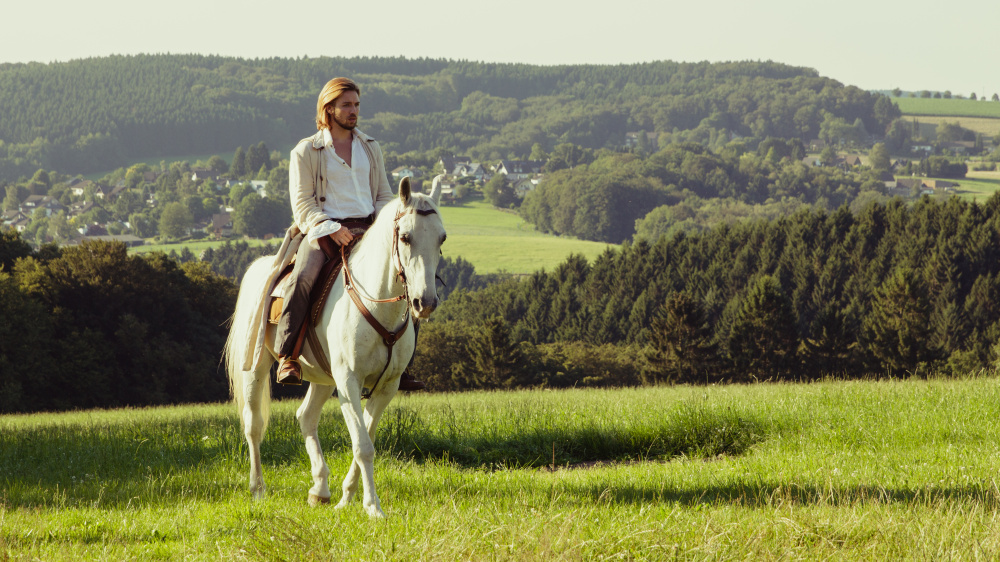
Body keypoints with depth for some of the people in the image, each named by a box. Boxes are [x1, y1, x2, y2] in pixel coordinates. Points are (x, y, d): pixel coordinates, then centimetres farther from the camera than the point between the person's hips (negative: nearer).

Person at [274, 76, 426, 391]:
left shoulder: (371, 148, 18)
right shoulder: (306, 151, 4)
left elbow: (384, 195, 20)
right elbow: (302, 202, -1)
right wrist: (331, 229, -17)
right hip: (322, 230, -4)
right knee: (303, 278, -33)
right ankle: (288, 358, -29)